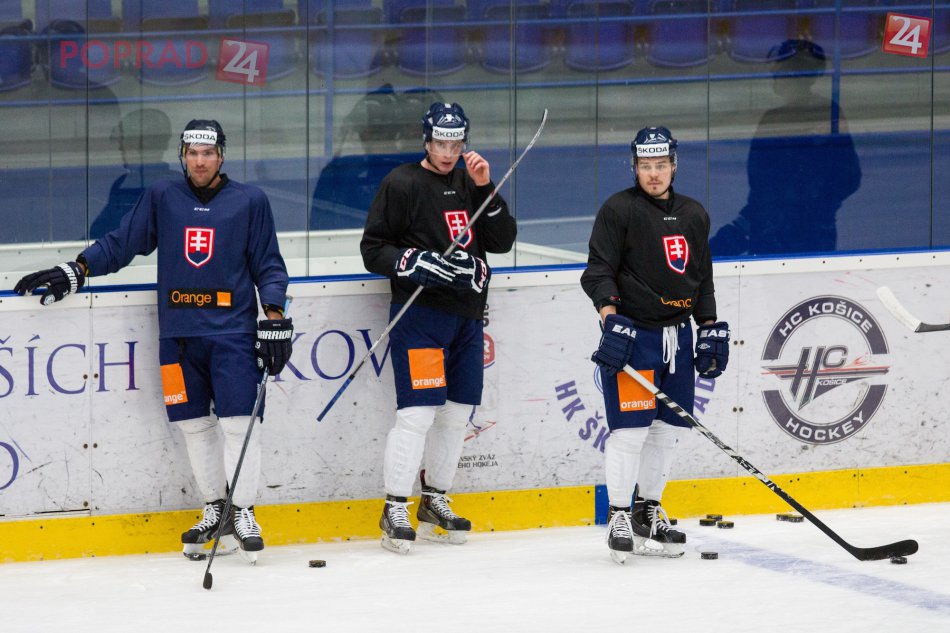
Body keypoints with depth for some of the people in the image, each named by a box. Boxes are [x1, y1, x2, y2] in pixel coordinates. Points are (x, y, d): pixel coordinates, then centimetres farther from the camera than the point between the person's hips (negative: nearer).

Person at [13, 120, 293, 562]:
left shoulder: (249, 201, 4)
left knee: (237, 422, -8)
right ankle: (215, 508, 17)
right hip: (177, 333, 3)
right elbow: (120, 244, 9)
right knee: (192, 422, 5)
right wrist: (73, 272, -2)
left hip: (232, 331, -3)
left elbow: (269, 265, 5)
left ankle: (243, 512, 2)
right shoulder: (161, 199, 9)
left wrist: (274, 318, -3)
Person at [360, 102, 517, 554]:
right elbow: (373, 250, -6)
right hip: (419, 313, -6)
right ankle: (395, 509, -8)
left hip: (466, 315, 7)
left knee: (458, 411, 10)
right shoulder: (402, 183, -5)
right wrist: (418, 263, -22)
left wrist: (486, 189, -5)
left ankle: (434, 501, 24)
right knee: (418, 411, -13)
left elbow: (502, 241, 6)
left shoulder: (470, 186, 13)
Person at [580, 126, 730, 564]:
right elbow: (598, 271, -11)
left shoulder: (694, 216, 13)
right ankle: (619, 515, -3)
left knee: (667, 429, 8)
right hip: (631, 333, -6)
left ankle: (648, 512, 20)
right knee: (631, 426, -10)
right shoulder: (619, 210, -5)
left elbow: (702, 280, 20)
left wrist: (711, 330, 14)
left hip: (676, 335, 6)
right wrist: (610, 318, -24)